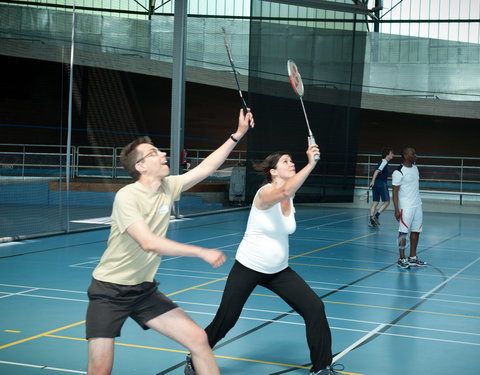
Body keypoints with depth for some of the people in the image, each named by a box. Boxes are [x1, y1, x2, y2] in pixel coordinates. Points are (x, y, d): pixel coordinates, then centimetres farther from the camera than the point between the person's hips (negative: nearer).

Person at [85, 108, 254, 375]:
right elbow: (149, 243, -29)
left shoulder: (168, 187, -1)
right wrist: (203, 253, -26)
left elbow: (205, 168, 8)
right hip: (110, 292, -6)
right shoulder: (127, 196, -20)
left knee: (198, 339, -3)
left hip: (145, 290, 6)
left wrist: (238, 134, 3)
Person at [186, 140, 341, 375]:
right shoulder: (265, 193, -23)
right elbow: (285, 191, -47)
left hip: (279, 270, 6)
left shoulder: (290, 196, -1)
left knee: (315, 307, -7)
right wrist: (311, 164, -53)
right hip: (248, 267, -6)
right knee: (225, 320, 1)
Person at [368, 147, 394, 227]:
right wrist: (373, 181, -31)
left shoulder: (382, 161, 19)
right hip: (381, 183, -9)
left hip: (376, 183, 9)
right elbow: (377, 170, -21)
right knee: (386, 202, -3)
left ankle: (372, 221, 3)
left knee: (375, 202, 7)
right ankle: (376, 216, -11)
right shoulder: (384, 162, -9)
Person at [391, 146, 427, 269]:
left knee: (416, 231, 9)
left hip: (417, 205, 8)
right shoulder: (398, 173, -14)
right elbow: (395, 191, -14)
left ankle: (413, 258, 17)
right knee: (403, 233, -4)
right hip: (405, 207, -8)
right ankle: (401, 259, 4)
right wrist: (397, 210, -18)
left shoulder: (415, 168, 11)